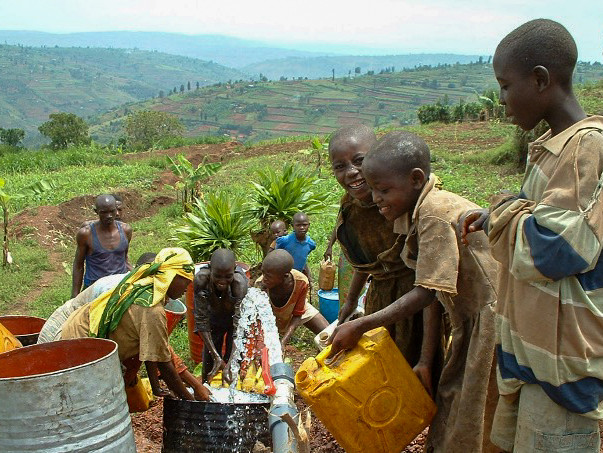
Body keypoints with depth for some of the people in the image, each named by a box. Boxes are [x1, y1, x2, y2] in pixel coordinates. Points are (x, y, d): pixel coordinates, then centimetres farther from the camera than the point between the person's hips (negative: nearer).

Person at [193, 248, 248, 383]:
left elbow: (240, 326, -38)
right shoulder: (201, 280, -33)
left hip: (236, 315, -2)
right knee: (209, 363, 7)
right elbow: (201, 321, -26)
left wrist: (230, 364, -46)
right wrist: (216, 357, -31)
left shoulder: (240, 283, -38)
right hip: (214, 315, 2)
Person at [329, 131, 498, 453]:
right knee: (449, 406, 18)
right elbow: (432, 290, 6)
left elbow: (426, 293, -24)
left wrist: (360, 326, -20)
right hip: (470, 320, 9)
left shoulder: (434, 213, -24)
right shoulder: (418, 212, 5)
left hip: (491, 316, -9)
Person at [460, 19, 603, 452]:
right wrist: (497, 216, 5)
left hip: (562, 353, -10)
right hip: (531, 341, 10)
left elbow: (551, 249, -27)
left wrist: (505, 210, -10)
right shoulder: (554, 145, 10)